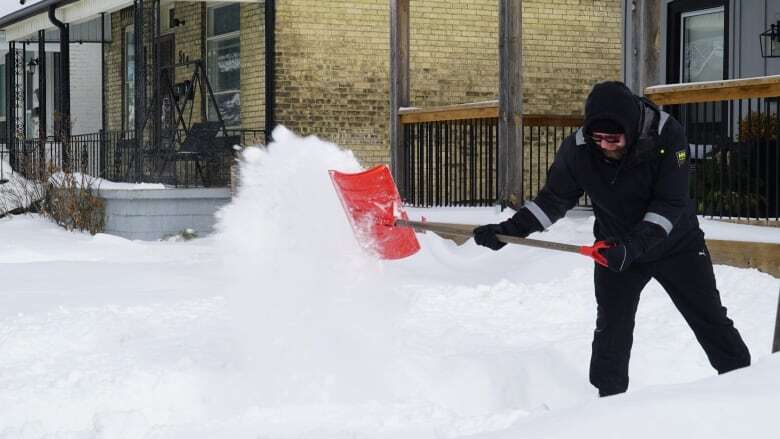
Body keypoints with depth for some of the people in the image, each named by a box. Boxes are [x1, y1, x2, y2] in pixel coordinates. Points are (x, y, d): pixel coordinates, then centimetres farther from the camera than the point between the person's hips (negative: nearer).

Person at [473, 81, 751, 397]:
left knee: (711, 321, 5)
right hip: (614, 249, 2)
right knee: (611, 330, -1)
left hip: (677, 243, -1)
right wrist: (510, 229, -21)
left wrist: (634, 246, -40)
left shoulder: (668, 136, -29)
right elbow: (554, 199, -9)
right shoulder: (577, 150, -22)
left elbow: (671, 204, -29)